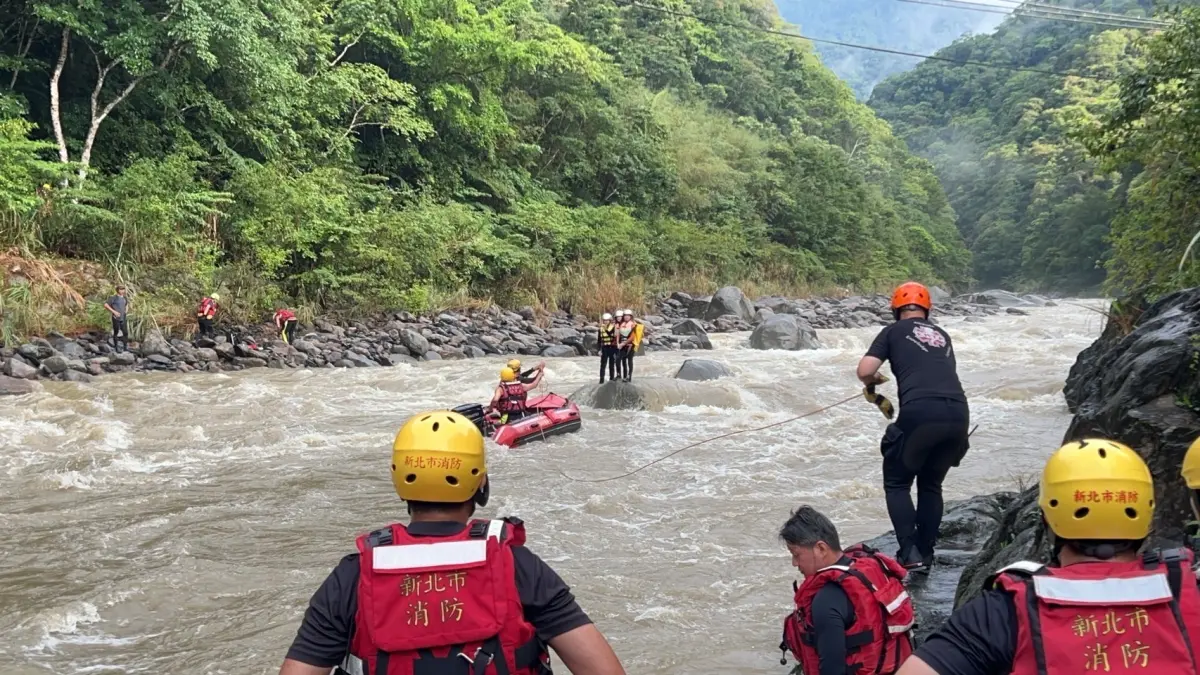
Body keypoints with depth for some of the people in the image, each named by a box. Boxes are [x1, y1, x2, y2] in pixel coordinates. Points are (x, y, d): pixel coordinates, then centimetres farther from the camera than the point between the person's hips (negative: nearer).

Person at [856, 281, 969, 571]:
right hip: (958, 413, 5)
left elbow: (864, 371, 5)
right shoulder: (942, 336, 27)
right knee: (931, 485, 23)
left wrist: (873, 381, 27)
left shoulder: (894, 331, 14)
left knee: (897, 483, 13)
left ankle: (910, 554, 0)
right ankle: (926, 554, 20)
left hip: (920, 412, -5)